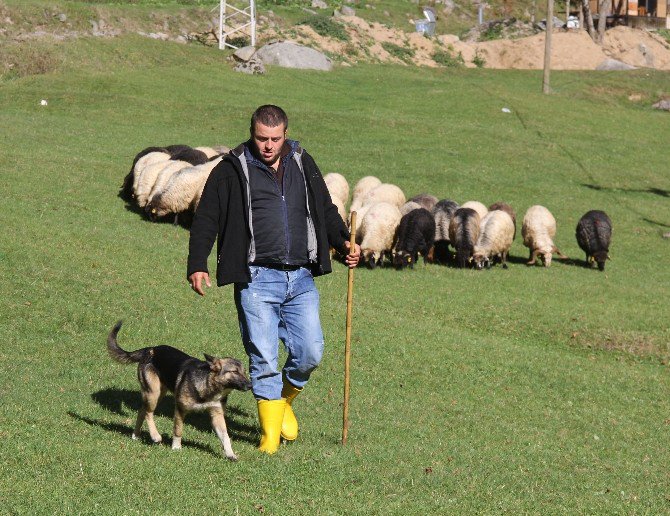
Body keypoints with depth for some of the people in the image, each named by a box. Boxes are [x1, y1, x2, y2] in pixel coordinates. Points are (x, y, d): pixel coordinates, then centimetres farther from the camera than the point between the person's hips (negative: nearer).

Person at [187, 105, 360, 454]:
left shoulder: (302, 164, 14)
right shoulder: (232, 170, 2)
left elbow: (326, 210, 24)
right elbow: (206, 219, 2)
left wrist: (344, 243, 8)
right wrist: (197, 265, -9)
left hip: (301, 280, 4)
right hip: (257, 280, -4)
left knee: (310, 353, -2)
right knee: (264, 359, -6)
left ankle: (284, 401, 27)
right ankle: (270, 434, 4)